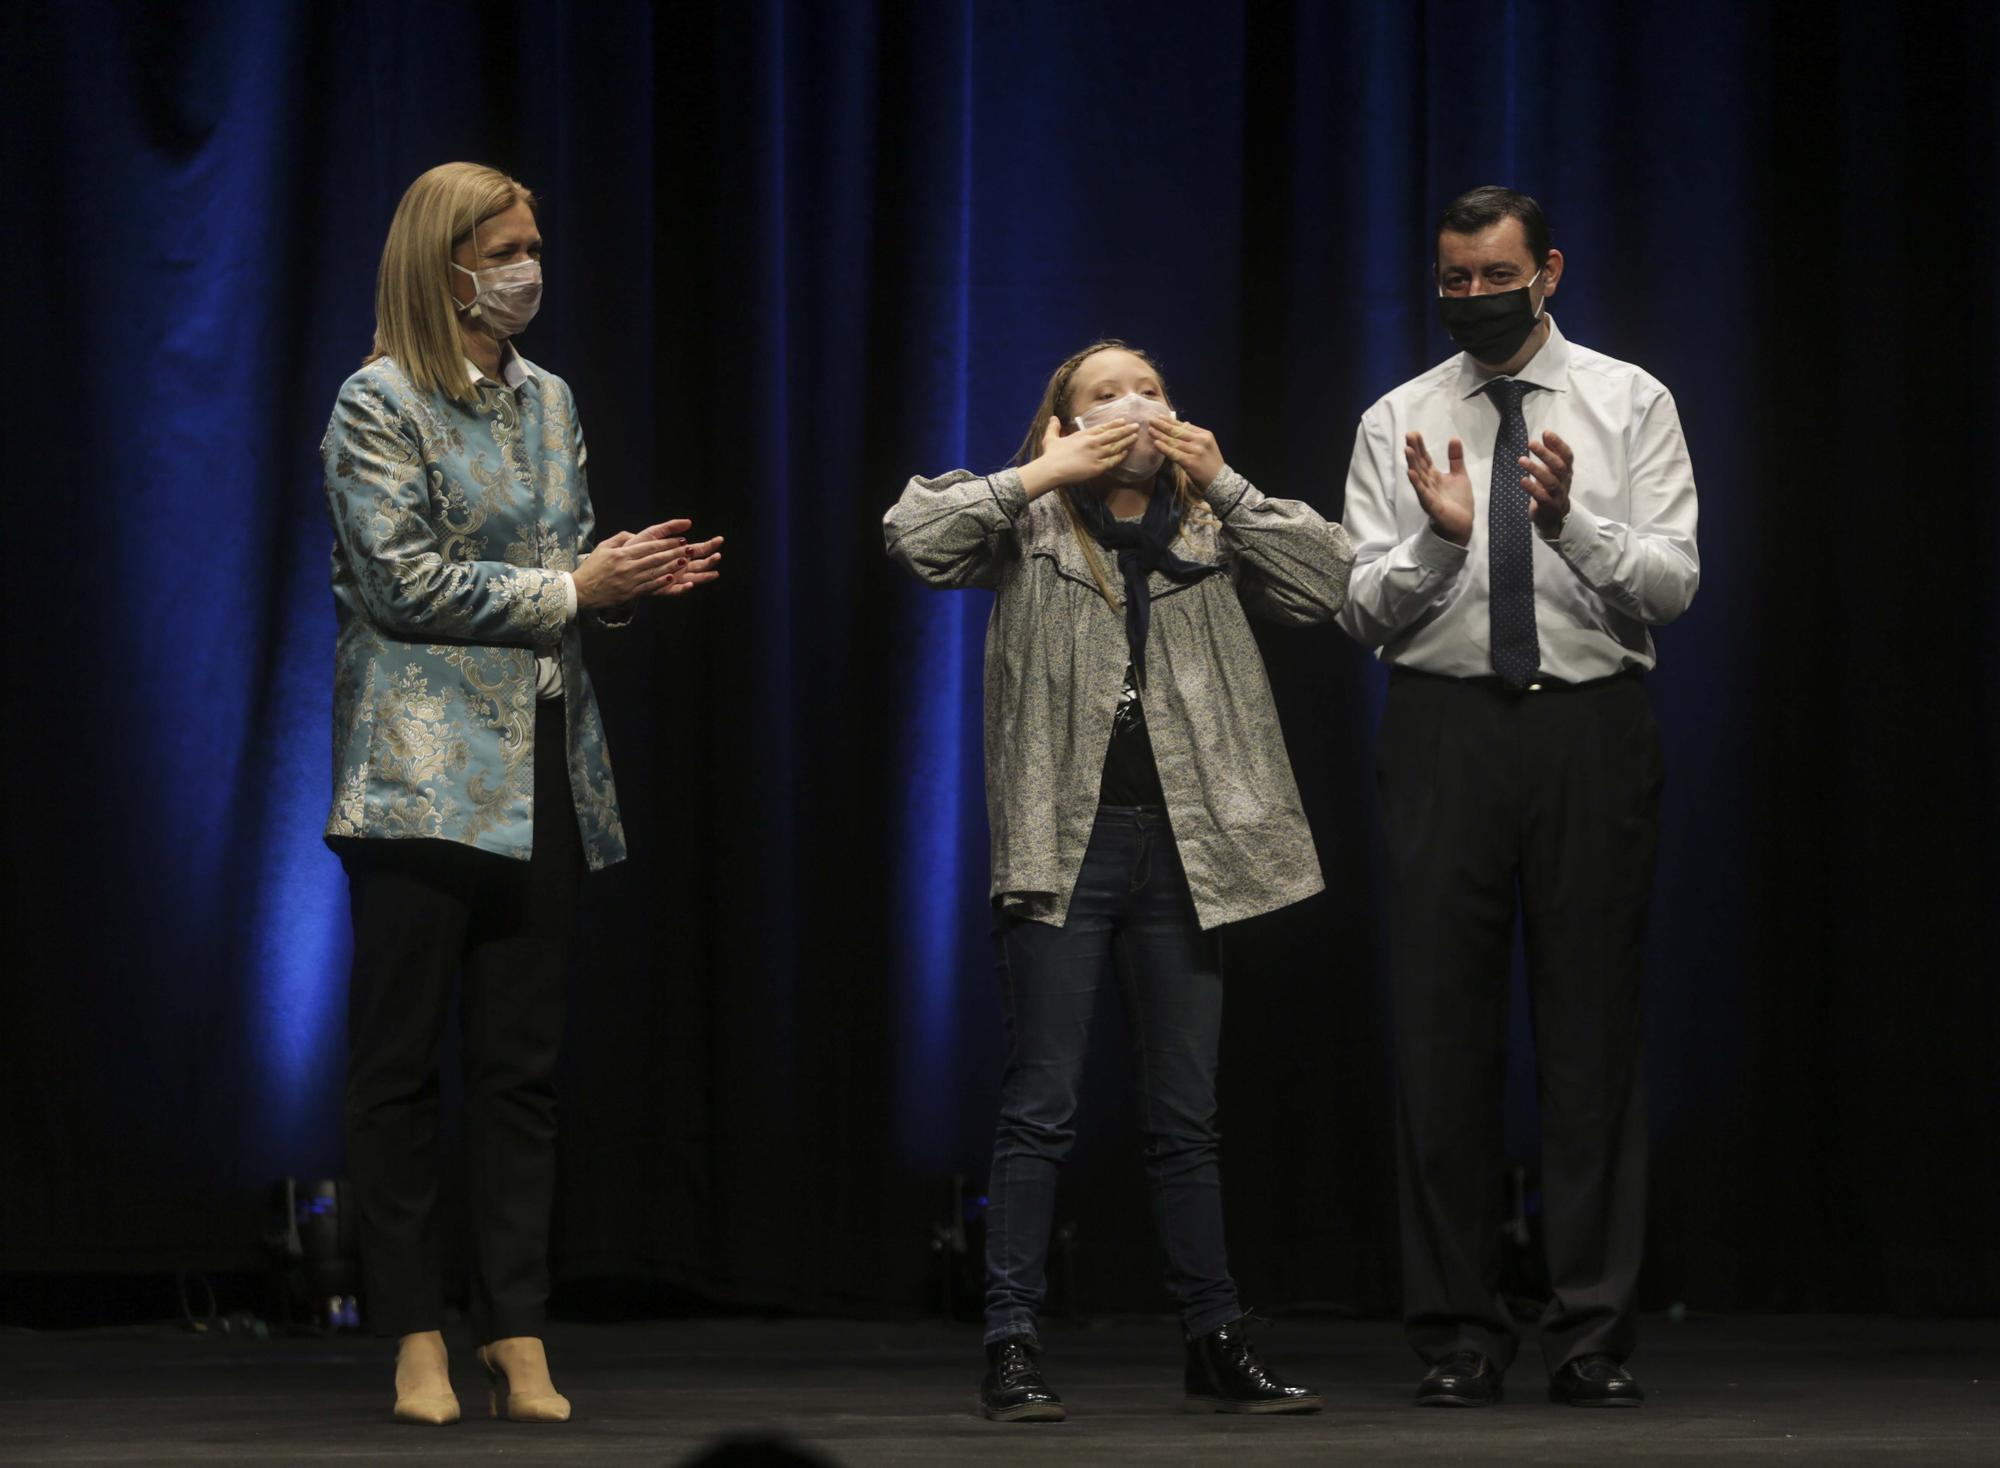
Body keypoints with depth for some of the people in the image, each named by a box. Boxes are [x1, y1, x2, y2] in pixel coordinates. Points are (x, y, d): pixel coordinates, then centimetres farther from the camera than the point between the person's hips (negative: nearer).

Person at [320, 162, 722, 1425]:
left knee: (525, 1066, 4)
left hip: (544, 773, 6)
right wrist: (572, 590, -12)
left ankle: (519, 1339, 6)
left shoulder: (548, 398, 15)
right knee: (403, 1062, 0)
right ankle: (417, 1337, 5)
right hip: (426, 774, -6)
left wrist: (632, 579, -2)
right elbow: (408, 582, -12)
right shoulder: (378, 405, -5)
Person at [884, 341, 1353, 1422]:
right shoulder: (1031, 526, 3)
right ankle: (1012, 1350, -1)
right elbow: (912, 538, -13)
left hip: (1182, 846, 3)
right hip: (1063, 844, -3)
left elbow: (1327, 583, -1)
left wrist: (1223, 484, -4)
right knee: (1040, 1107, -3)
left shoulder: (1209, 529, 11)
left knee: (1185, 1117, 9)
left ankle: (1215, 1344, 14)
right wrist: (1045, 473, -11)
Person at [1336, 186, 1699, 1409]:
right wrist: (1437, 539, -16)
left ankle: (1596, 1336, 4)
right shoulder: (1399, 423, 10)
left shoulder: (1629, 404, 6)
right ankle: (1460, 1332, 6)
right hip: (1446, 728, 1)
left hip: (1593, 725, -1)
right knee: (1445, 1031, 0)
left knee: (1595, 1026, 0)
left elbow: (1673, 583, -3)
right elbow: (1363, 610, 2)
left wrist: (1571, 522, -20)